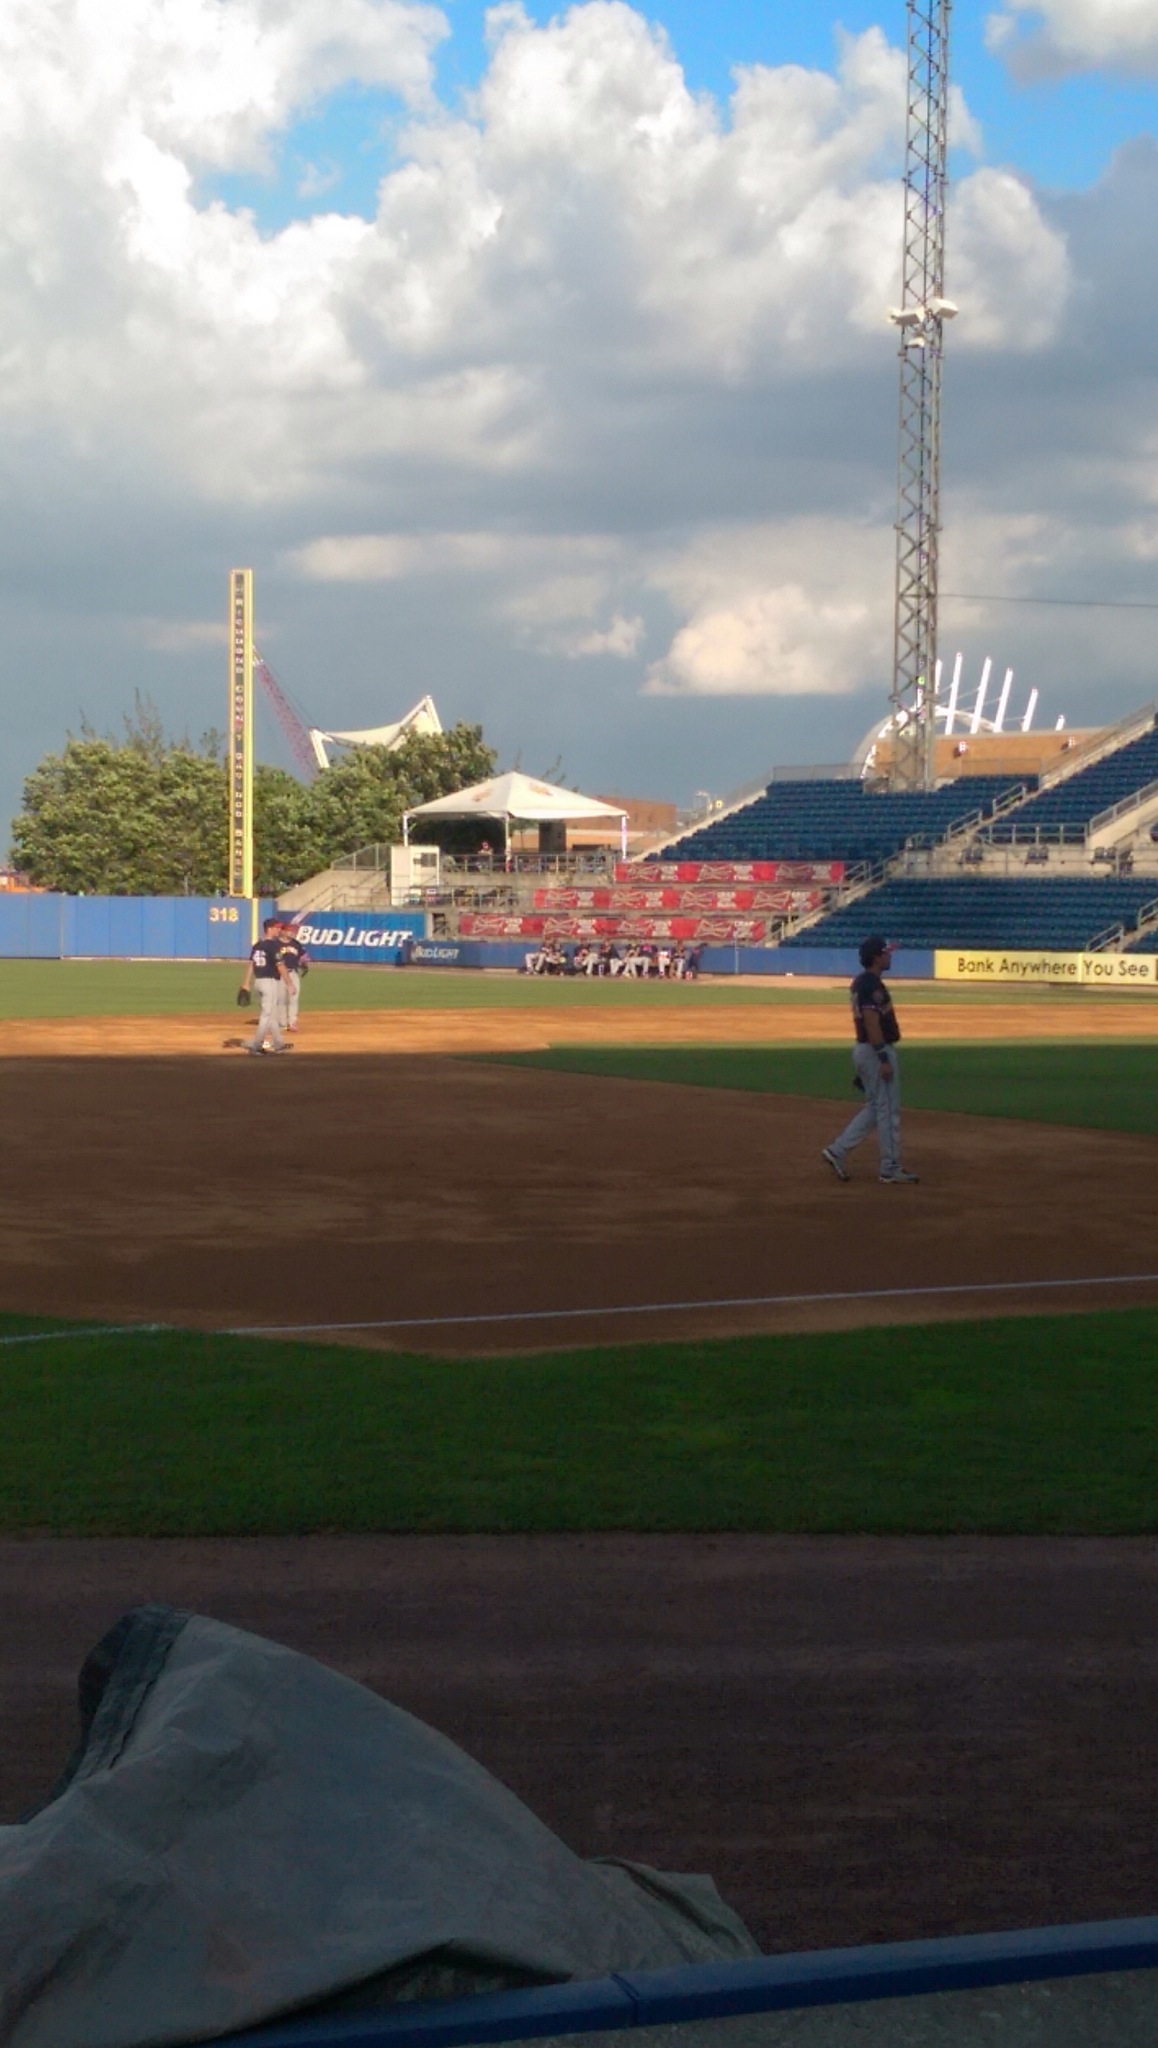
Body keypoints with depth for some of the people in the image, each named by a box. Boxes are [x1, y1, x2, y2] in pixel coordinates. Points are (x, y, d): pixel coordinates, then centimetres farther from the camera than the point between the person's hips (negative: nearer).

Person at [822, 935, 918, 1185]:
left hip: (864, 1050, 10)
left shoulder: (861, 982, 14)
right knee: (888, 1110, -2)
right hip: (877, 1051, -10)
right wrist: (883, 1059, -25)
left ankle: (838, 1151, 12)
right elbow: (872, 1023, -24)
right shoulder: (872, 984, -18)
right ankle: (891, 1169, 4)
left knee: (874, 1107, 16)